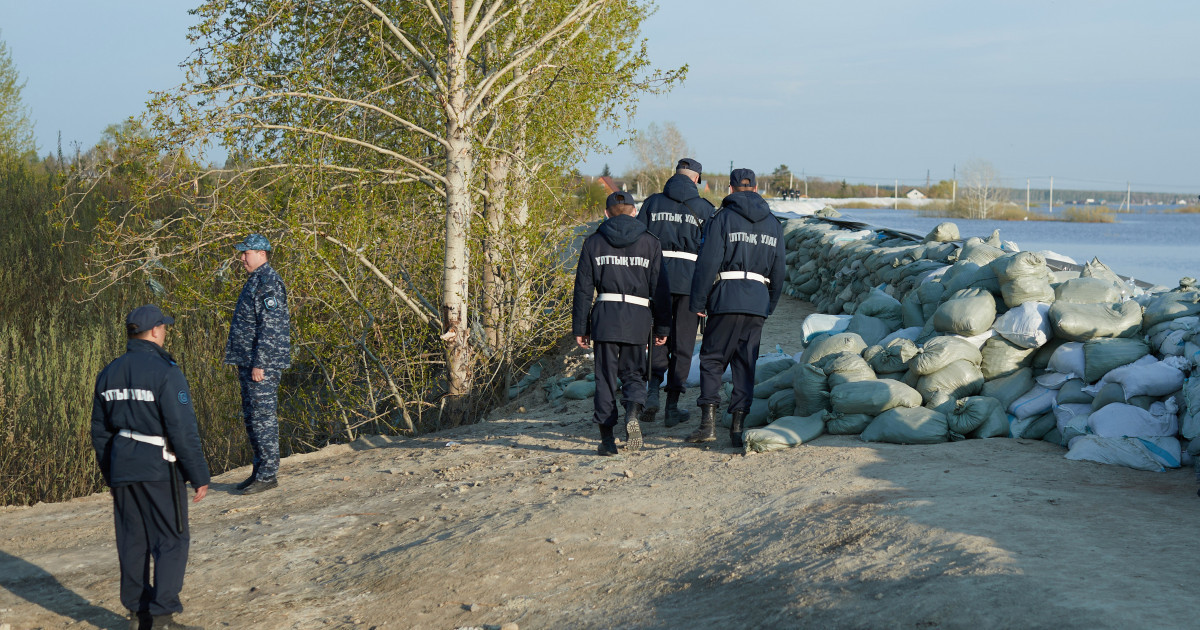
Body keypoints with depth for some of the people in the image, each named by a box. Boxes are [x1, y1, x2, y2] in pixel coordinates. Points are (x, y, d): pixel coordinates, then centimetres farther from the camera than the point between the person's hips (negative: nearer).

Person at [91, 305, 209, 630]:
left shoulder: (109, 373, 6)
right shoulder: (165, 372, -15)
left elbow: (100, 431, 13)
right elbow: (183, 430, -17)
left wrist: (110, 475, 23)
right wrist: (199, 476, -10)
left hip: (122, 467, 7)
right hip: (159, 468, -6)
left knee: (133, 542, 14)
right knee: (172, 541, 2)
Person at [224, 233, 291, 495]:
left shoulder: (268, 283, -14)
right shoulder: (255, 281, 18)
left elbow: (270, 327, -21)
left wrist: (259, 364, -23)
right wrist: (243, 362, 22)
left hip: (262, 364, -11)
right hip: (248, 361, 11)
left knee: (263, 417, -7)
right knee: (252, 417, 13)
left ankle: (268, 474, -3)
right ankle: (260, 470, 20)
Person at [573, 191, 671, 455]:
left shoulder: (594, 242, 6)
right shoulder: (650, 243, 6)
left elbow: (583, 288, 5)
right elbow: (660, 288, 5)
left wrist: (580, 327, 9)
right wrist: (662, 326, 10)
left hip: (605, 315, 0)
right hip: (638, 316, 0)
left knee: (605, 377, 6)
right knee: (633, 373, 12)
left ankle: (607, 438, 4)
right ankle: (633, 413, -18)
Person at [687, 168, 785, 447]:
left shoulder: (723, 218, -3)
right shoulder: (773, 223, 13)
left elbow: (707, 263, -8)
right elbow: (778, 270, 15)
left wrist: (698, 301, -2)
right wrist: (769, 304, 23)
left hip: (727, 298, -4)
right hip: (758, 301, 4)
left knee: (712, 359, 3)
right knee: (745, 364, 8)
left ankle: (708, 422, -6)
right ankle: (738, 425, 4)